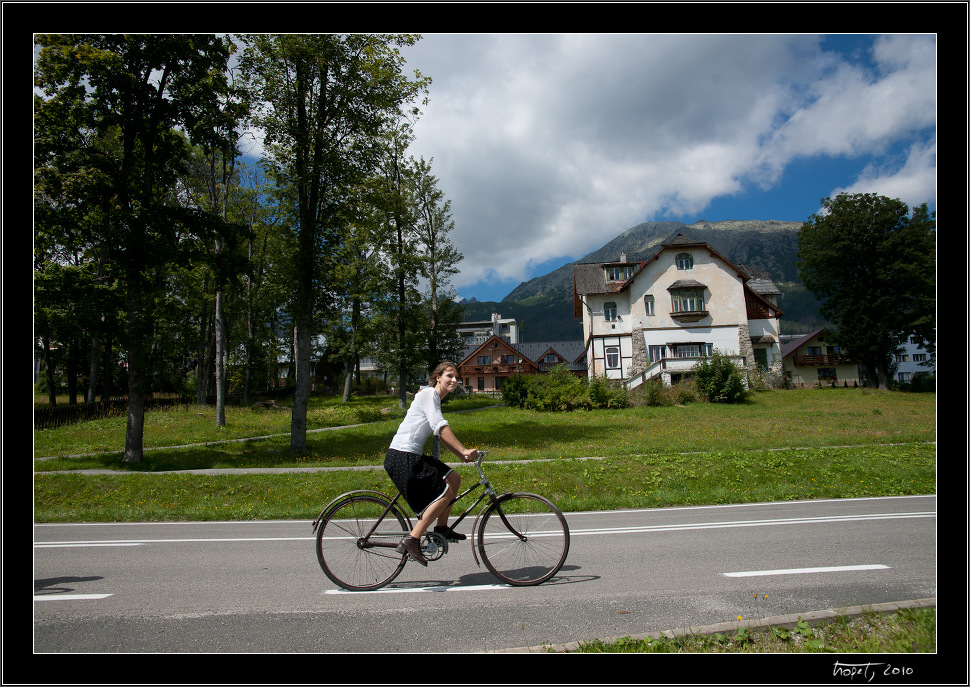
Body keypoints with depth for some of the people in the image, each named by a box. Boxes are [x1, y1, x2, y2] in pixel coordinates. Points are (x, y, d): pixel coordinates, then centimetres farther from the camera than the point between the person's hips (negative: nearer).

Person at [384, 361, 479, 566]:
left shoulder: (436, 398, 20)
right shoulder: (429, 393, -10)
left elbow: (441, 435, 20)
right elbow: (441, 427, -22)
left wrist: (462, 456, 11)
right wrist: (464, 451, -27)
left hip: (413, 456, 10)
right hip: (402, 457, -10)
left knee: (453, 478, 9)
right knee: (444, 493, -11)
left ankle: (442, 529, 18)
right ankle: (411, 541, -10)